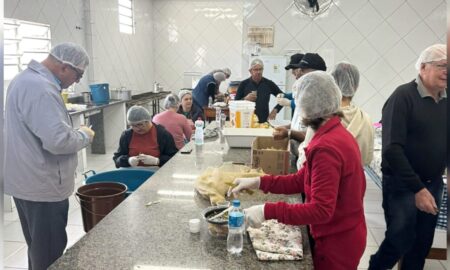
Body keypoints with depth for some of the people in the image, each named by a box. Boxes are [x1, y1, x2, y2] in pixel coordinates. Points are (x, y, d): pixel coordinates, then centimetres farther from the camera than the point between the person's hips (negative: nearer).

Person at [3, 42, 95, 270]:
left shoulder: (26, 79, 12)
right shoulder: (40, 88, -23)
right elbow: (58, 140, -30)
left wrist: (75, 132, 11)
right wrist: (85, 135, -11)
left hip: (28, 182, 10)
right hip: (43, 186, -10)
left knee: (39, 249, 23)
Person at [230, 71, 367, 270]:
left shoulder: (327, 147, -27)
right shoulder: (337, 134, 5)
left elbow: (321, 210, -31)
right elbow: (302, 180, 5)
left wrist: (268, 211, -32)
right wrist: (259, 182, -2)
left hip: (337, 242, -9)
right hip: (344, 234, 9)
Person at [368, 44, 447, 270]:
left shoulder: (444, 101, 4)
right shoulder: (404, 96, -14)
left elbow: (442, 143, 11)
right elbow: (392, 149, -20)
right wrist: (417, 188, -21)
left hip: (433, 184, 6)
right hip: (402, 185, -6)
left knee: (422, 246, 14)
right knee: (400, 242, 2)